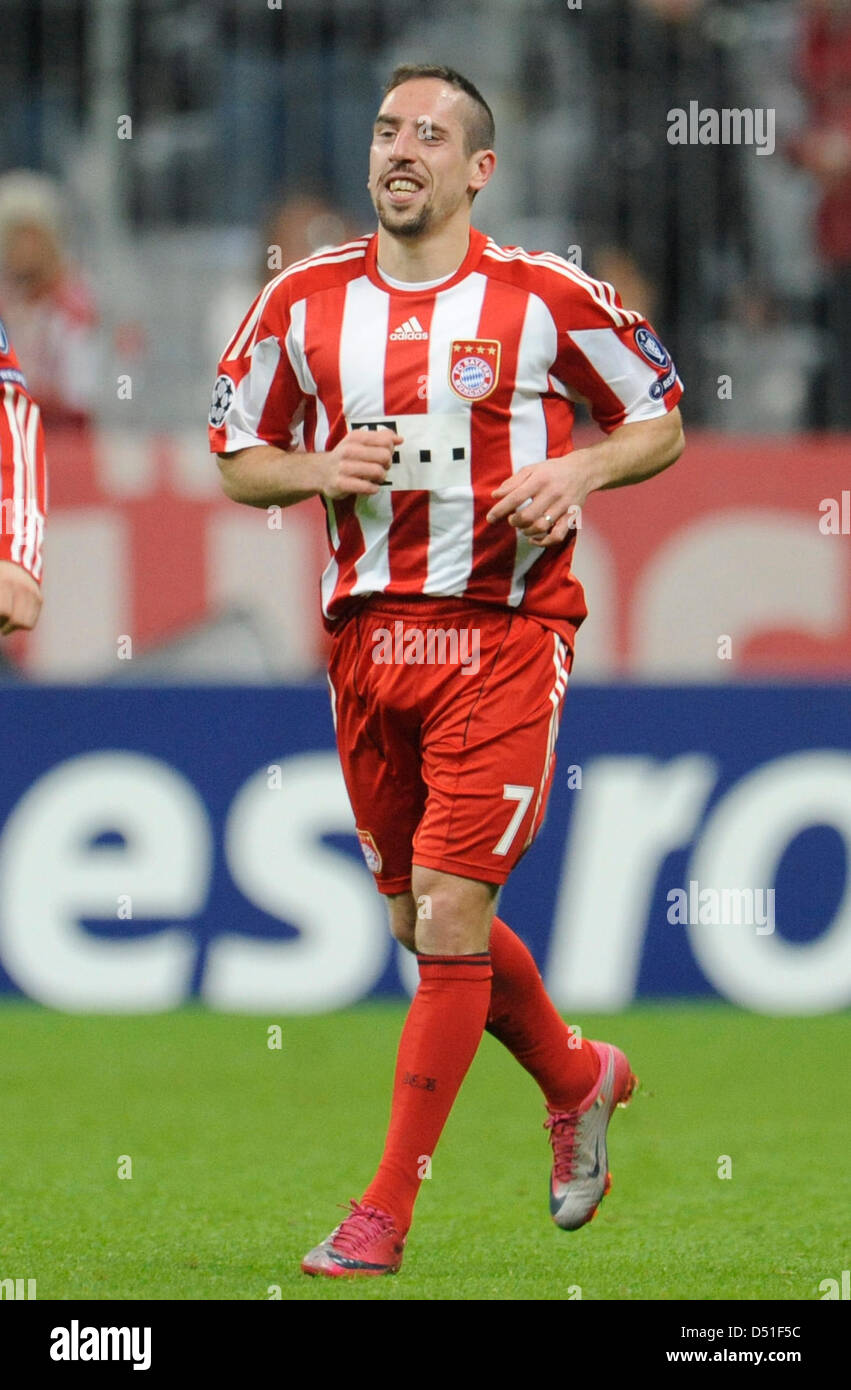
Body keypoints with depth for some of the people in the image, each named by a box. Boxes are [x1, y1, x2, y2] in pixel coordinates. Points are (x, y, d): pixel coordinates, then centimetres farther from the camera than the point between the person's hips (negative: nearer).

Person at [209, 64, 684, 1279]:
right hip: (368, 633, 5)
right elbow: (236, 457, 14)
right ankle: (577, 1078, 39)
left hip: (504, 634, -4)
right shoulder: (307, 300, 6)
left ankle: (385, 1214, -5)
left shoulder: (546, 298, -3)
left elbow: (660, 424, 7)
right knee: (421, 923, 11)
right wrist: (317, 472, -7)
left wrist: (577, 471, -12)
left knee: (448, 913, -11)